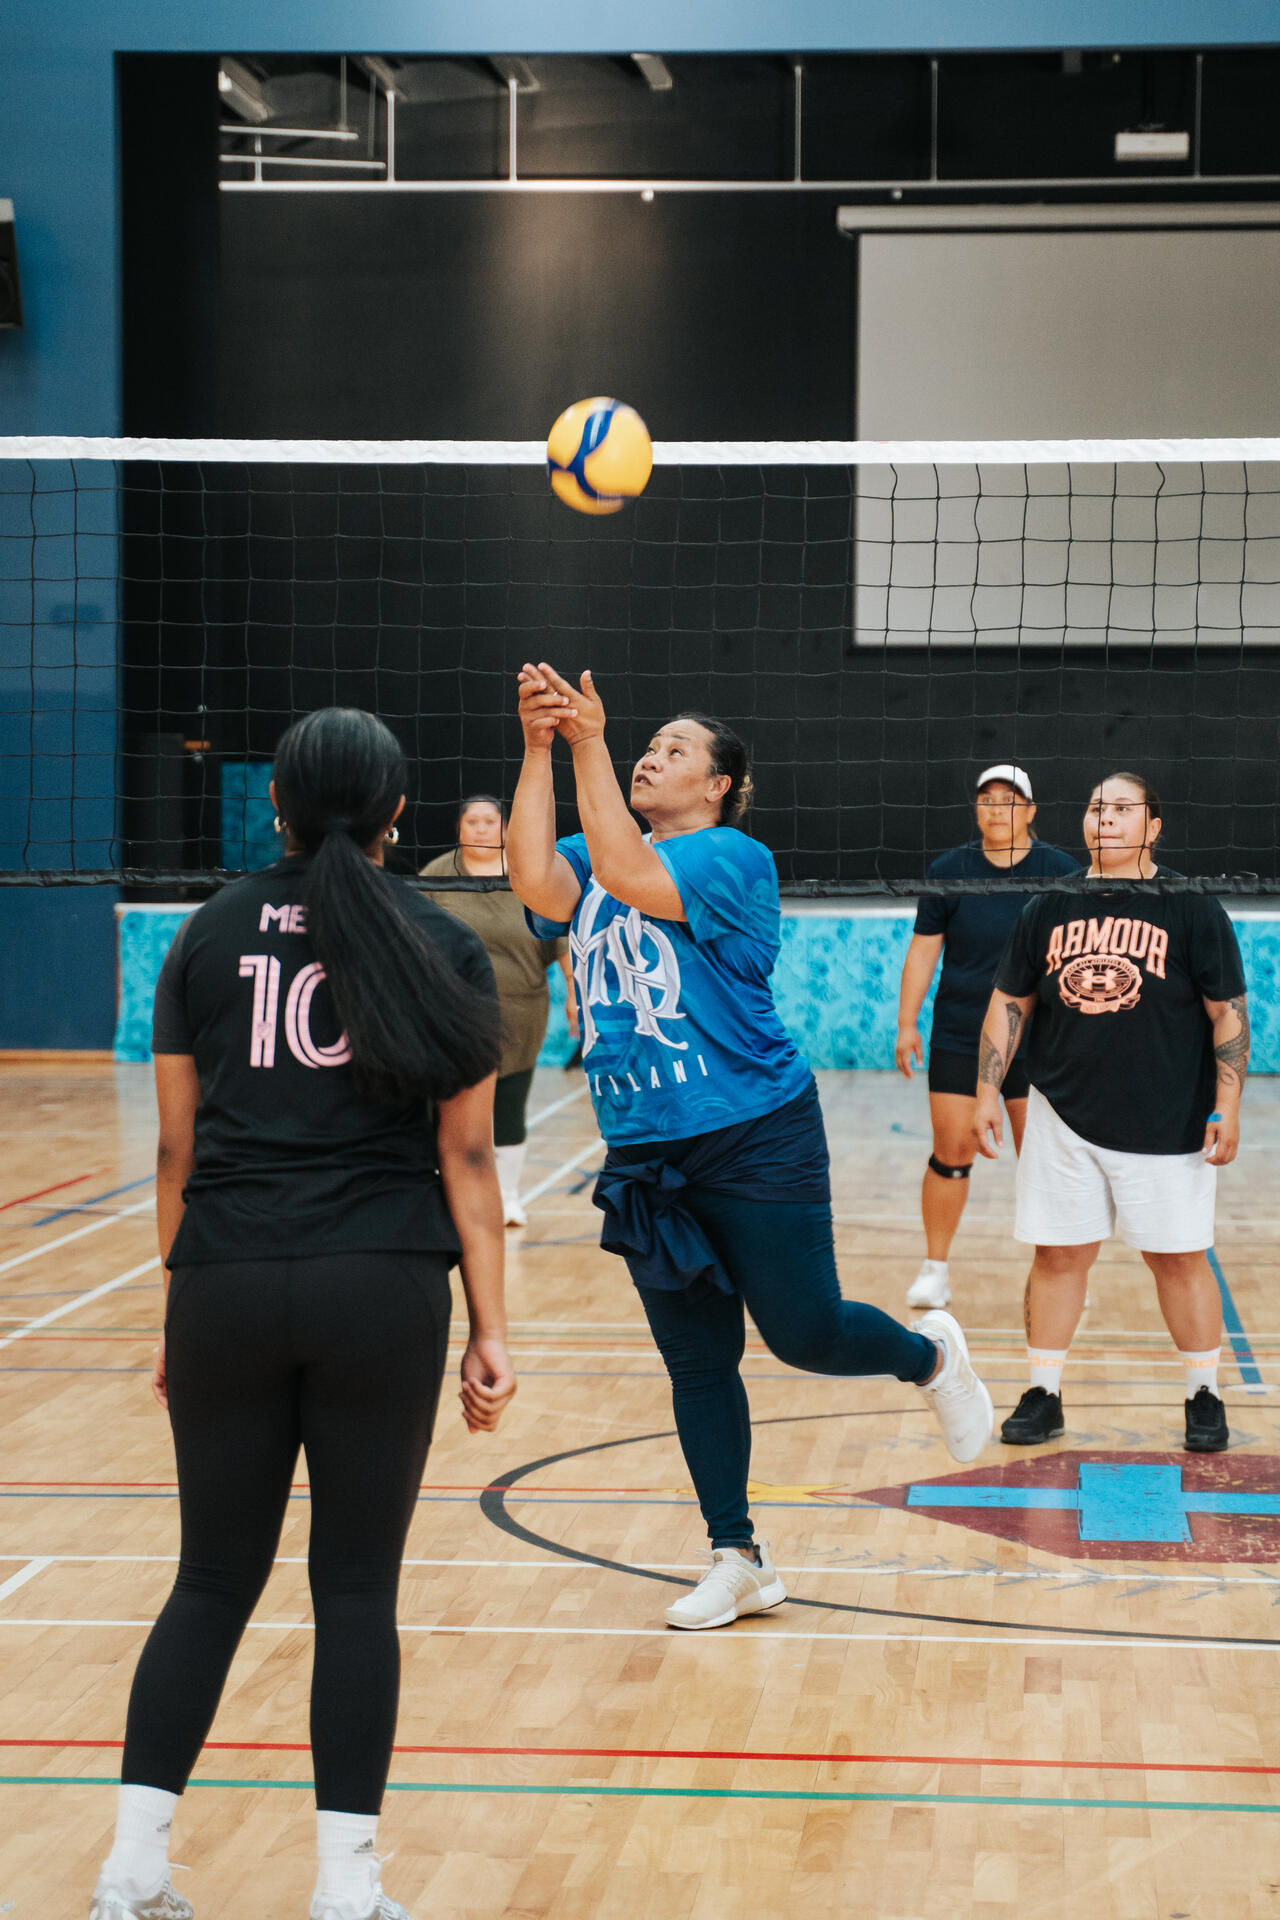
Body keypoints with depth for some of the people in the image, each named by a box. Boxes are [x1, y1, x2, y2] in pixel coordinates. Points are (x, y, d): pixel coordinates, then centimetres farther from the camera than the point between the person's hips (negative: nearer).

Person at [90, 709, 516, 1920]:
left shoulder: (210, 935, 8)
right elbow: (467, 1156, 1)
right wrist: (490, 1330, 3)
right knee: (357, 1589, 6)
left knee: (213, 1581, 12)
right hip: (381, 1290, -2)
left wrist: (179, 1315, 16)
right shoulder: (438, 947, 4)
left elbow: (176, 1149, 9)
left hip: (226, 1288, 2)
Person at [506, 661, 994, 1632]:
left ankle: (933, 1356, 30)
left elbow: (631, 878, -26)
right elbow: (536, 880, -13)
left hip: (755, 1140, -5)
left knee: (804, 1331, -2)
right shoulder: (591, 862, 9)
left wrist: (590, 745, -25)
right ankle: (738, 1560, 18)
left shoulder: (734, 857, -8)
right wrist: (538, 749, -19)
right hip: (645, 1151, 5)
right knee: (696, 1362, 8)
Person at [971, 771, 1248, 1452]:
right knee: (1057, 1255, 5)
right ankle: (1043, 1395, 15)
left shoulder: (1190, 906, -1)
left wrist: (1226, 1106, -8)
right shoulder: (1050, 906, 7)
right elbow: (1008, 1004, 12)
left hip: (1167, 1124, -2)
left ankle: (1204, 1397, 16)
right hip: (1063, 1115, 3)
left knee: (1179, 1258, 3)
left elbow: (1229, 1013, -2)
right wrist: (987, 1092, 5)